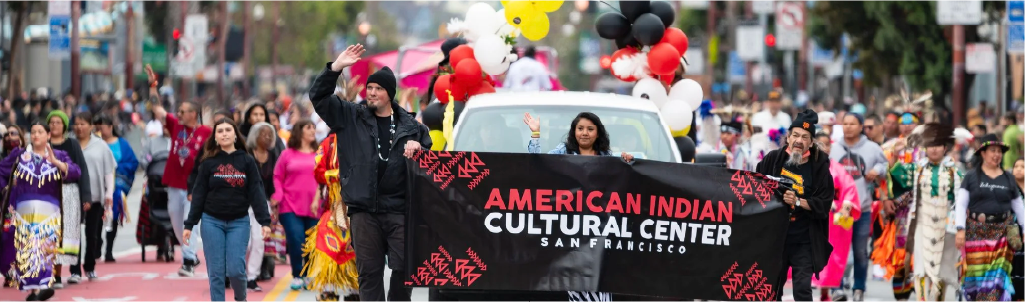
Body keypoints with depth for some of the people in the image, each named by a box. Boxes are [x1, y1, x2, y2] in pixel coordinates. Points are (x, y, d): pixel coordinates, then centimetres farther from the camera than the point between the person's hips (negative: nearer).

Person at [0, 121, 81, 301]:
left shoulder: (58, 156, 9)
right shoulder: (19, 155, 12)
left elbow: (76, 173, -5)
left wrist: (55, 162, -15)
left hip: (48, 212, -1)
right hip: (24, 210, 1)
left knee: (45, 247, -14)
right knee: (26, 250, -3)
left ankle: (44, 285, -19)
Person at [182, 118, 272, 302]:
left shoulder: (247, 161, 2)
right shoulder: (209, 162, 1)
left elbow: (256, 192, -2)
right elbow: (199, 195, 3)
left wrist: (264, 221, -11)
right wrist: (189, 225, 0)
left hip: (239, 222, 0)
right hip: (212, 221, 0)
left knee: (235, 269, -8)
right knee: (216, 272, -2)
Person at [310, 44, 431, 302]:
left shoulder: (409, 124, 10)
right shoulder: (351, 116, 8)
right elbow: (318, 96, 3)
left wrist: (418, 149, -6)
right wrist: (335, 68, -9)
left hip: (400, 209, 0)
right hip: (364, 209, 0)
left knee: (404, 267, -2)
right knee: (369, 271, 2)